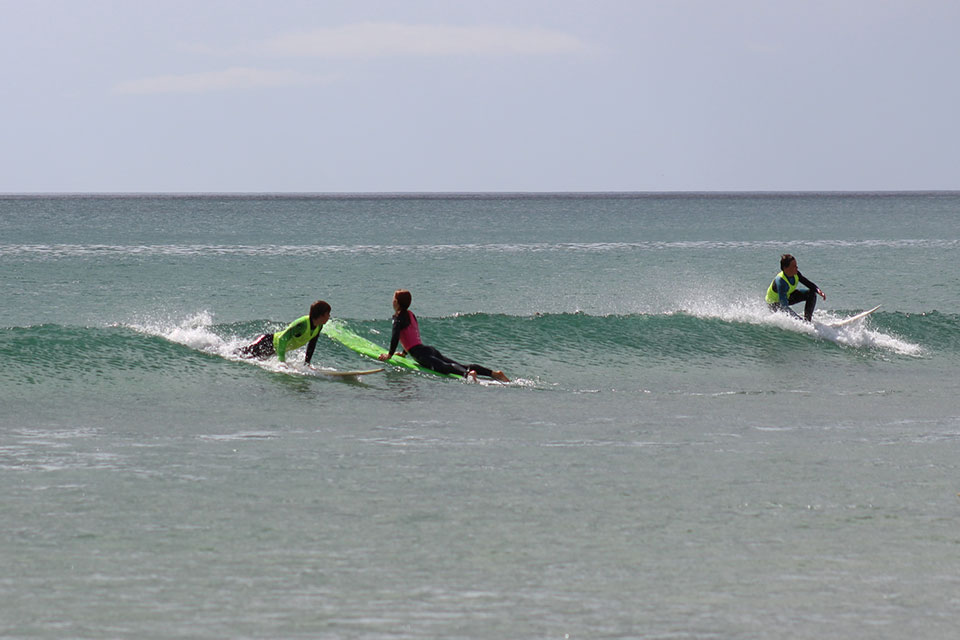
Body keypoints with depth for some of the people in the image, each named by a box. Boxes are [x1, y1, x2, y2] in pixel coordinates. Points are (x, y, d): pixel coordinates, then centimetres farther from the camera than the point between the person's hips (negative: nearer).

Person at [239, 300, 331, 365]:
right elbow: (282, 340, -35)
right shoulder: (302, 324, -37)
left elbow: (311, 346, 6)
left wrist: (307, 363, 6)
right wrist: (282, 361, -35)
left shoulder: (319, 326, -11)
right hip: (268, 342, -8)